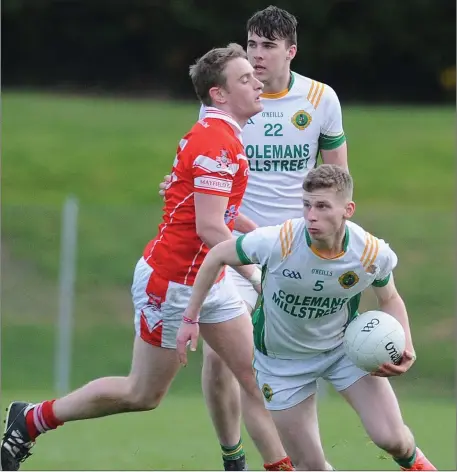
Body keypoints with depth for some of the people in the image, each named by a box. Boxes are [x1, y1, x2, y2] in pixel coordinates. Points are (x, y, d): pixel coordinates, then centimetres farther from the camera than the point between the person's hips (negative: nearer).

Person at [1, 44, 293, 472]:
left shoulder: (221, 135, 10)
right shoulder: (216, 142, -22)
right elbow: (209, 228, -27)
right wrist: (257, 276, -24)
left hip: (207, 279, 9)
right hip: (171, 282, -9)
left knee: (256, 379, 2)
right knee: (143, 394, 5)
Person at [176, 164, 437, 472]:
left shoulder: (373, 254, -24)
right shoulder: (276, 242, -32)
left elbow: (390, 300, -1)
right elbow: (217, 257, -13)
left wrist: (405, 348, -17)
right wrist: (191, 318, -8)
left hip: (345, 345, 1)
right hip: (283, 359, -1)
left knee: (391, 438, -10)